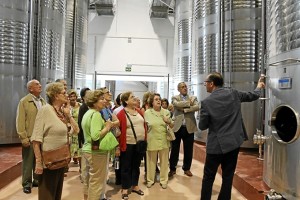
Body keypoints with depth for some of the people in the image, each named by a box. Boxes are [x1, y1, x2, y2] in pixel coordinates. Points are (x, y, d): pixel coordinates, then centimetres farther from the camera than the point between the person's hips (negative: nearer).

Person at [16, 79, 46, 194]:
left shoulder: (43, 101, 10)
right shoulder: (24, 101, -5)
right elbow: (20, 121, -9)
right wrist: (23, 137, -14)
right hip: (30, 137, -4)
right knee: (28, 161, 5)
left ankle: (37, 180, 28)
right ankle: (26, 183, 18)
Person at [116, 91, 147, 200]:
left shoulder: (139, 111, 6)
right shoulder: (121, 113, -12)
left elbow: (144, 126, 13)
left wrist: (145, 140, 10)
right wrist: (118, 145, -15)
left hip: (140, 143, 6)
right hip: (128, 144, -5)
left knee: (136, 166, 17)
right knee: (126, 167, 8)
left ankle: (135, 186, 32)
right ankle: (125, 189, 21)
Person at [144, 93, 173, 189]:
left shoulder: (166, 112, 3)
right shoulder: (147, 112, -2)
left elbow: (172, 126, 7)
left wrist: (169, 121, -13)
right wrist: (145, 138, 0)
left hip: (164, 140, 2)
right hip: (152, 140, -2)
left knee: (164, 161, 11)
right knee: (151, 161, 11)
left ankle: (163, 180, 27)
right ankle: (150, 180, 27)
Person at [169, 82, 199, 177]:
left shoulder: (193, 98, 8)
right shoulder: (175, 98, 5)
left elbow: (197, 107, -12)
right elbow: (177, 104, -19)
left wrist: (185, 109, -16)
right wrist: (189, 103, -11)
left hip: (189, 127, 2)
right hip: (177, 127, -1)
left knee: (188, 150, 9)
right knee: (174, 149, 7)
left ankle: (187, 168, 26)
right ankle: (172, 169, 21)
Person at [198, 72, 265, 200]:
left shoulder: (206, 102, -14)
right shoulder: (233, 93, -2)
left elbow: (202, 126, -6)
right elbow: (253, 96, 16)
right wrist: (259, 87, 37)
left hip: (216, 145, -4)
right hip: (233, 143, 4)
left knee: (208, 177, 10)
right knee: (228, 177, 14)